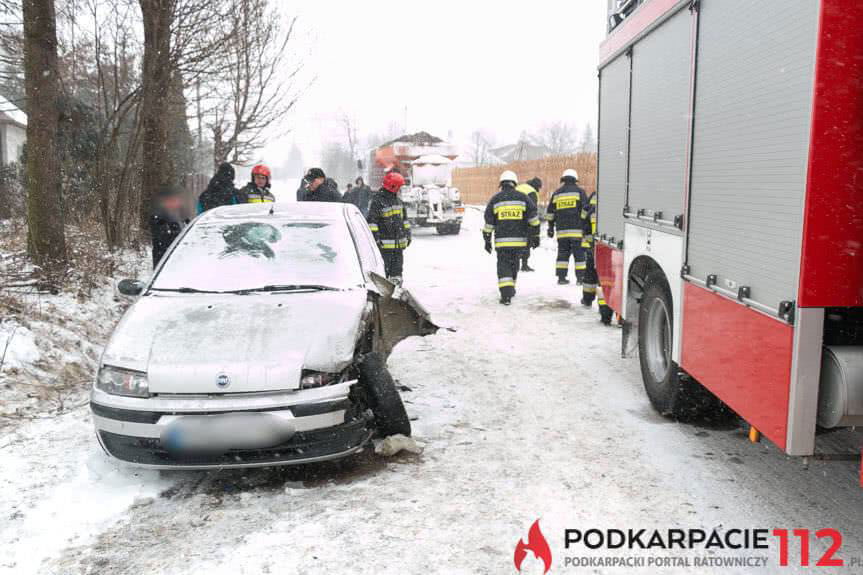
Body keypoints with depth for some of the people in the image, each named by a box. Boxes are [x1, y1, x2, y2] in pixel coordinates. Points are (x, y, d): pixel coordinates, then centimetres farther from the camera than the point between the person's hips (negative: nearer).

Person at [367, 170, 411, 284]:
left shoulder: (397, 200, 16)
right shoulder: (378, 201, -10)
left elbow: (404, 219, 24)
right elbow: (371, 221, -13)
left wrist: (407, 234, 21)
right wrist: (375, 237, -17)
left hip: (399, 243, 8)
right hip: (385, 243, -8)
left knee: (397, 266, 12)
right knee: (384, 268, -5)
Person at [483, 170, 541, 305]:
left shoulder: (495, 199, 2)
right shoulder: (523, 198, 4)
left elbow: (488, 222, 3)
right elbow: (533, 219, 2)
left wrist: (487, 240, 11)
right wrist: (535, 236, 9)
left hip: (502, 241, -2)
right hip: (519, 240, 2)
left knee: (503, 265, 1)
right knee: (514, 264, 20)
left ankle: (506, 294, -13)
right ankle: (511, 289, 32)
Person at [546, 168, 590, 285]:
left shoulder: (556, 193, 13)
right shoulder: (579, 191, 2)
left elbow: (550, 213, 15)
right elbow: (585, 210, -5)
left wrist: (550, 228, 22)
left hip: (562, 230, 3)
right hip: (576, 230, -3)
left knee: (563, 253, 8)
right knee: (579, 254, 1)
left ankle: (561, 277, 6)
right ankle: (580, 278, 0)